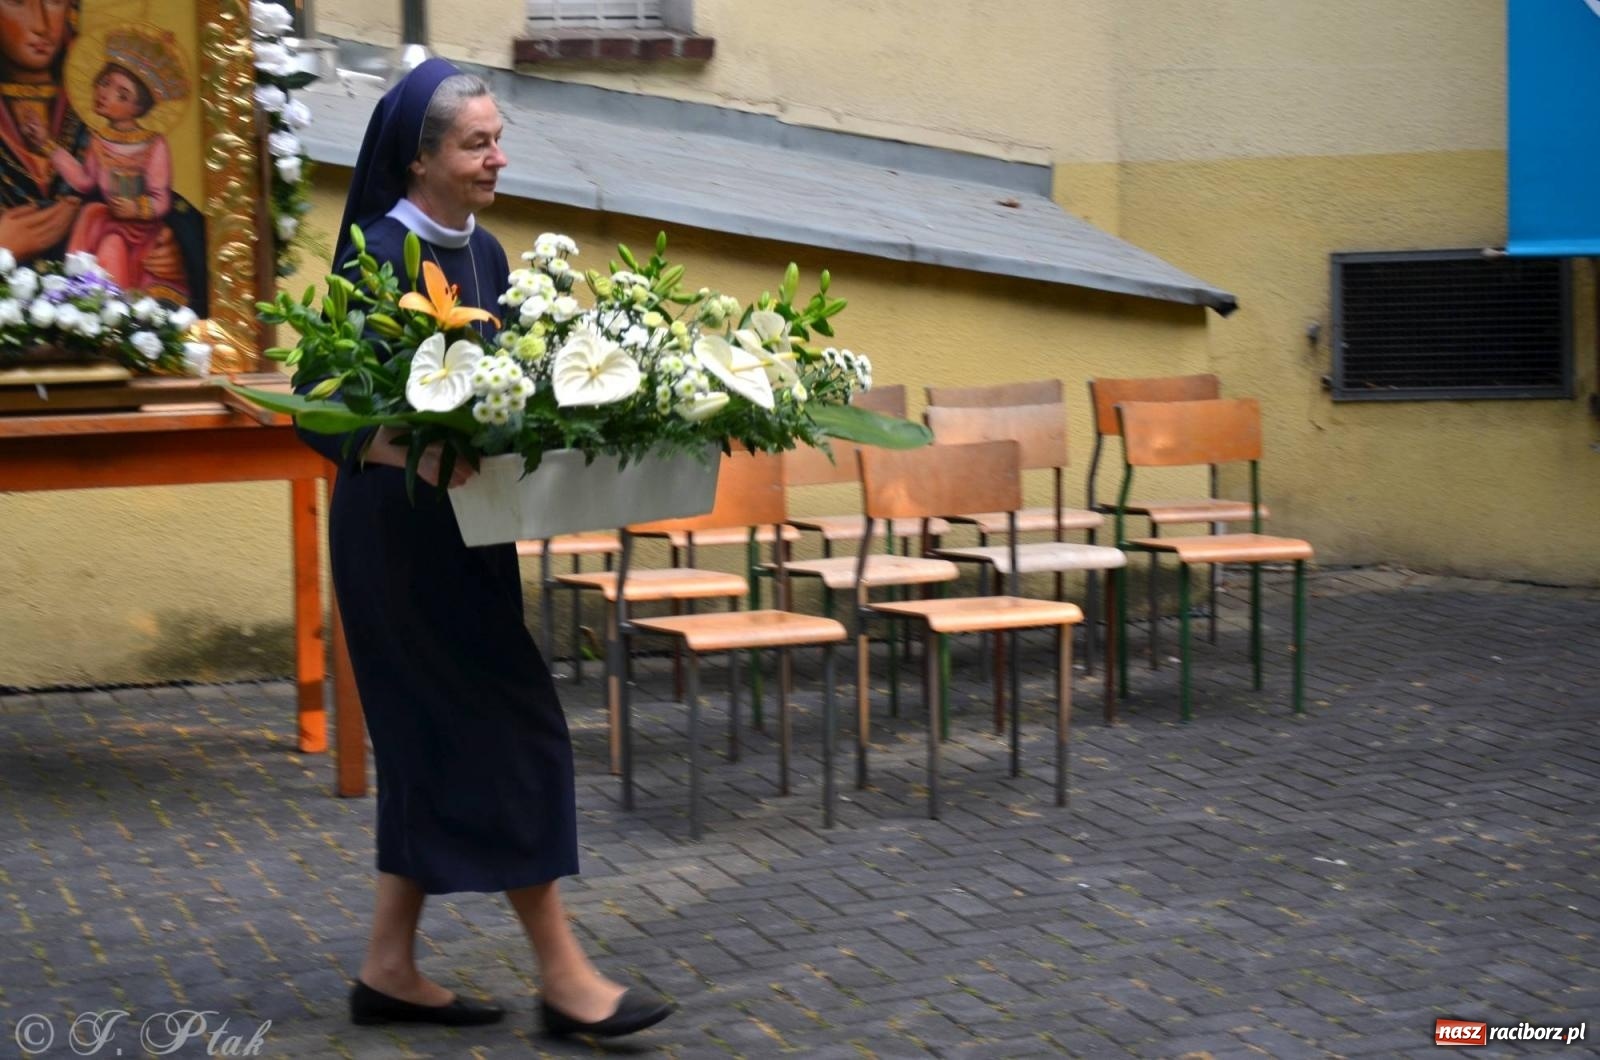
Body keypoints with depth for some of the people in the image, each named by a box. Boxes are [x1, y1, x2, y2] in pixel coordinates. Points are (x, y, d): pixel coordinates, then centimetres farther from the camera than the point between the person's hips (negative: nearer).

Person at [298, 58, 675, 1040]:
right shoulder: (379, 256, -14)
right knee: (511, 732, -6)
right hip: (401, 530, -8)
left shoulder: (484, 252, 10)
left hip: (464, 527, 8)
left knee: (441, 746, 11)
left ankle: (390, 968, 19)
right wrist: (409, 453, -34)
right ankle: (563, 974, 1)